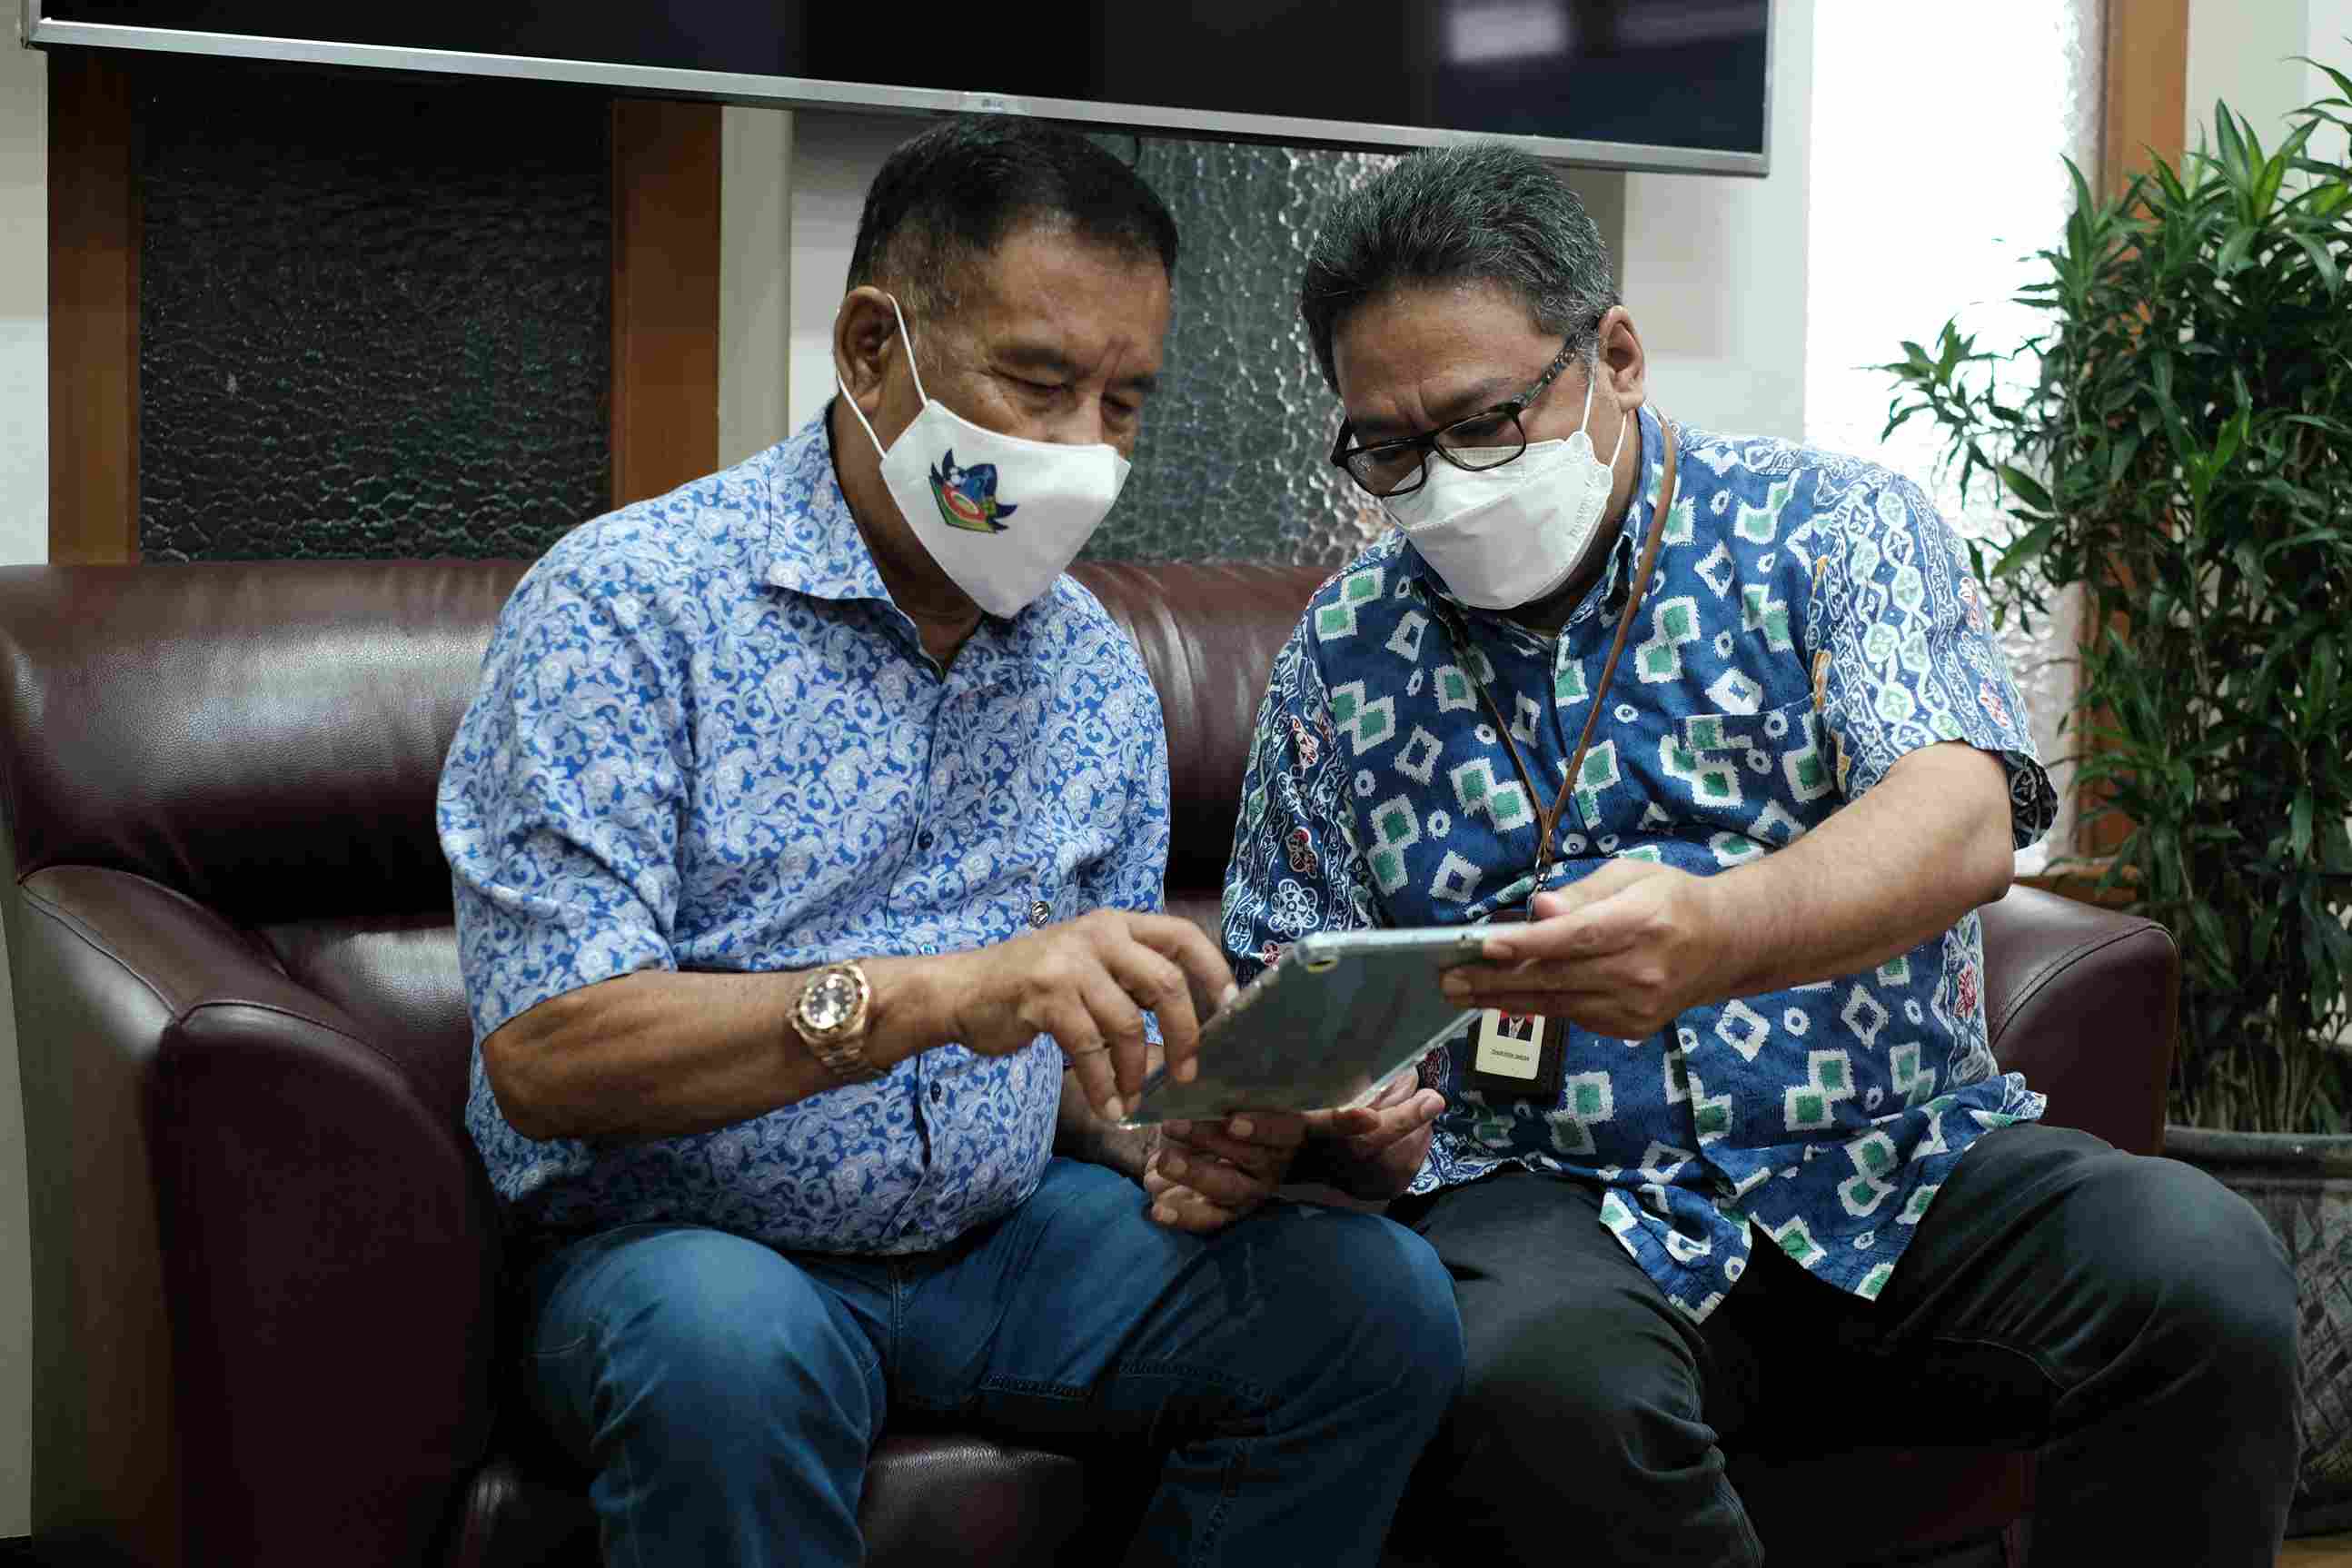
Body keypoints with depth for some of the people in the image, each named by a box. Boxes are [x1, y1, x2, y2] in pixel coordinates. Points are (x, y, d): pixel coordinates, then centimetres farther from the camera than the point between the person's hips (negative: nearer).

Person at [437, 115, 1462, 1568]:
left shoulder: (1097, 667, 8)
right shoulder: (623, 603, -12)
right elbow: (546, 1054, -21)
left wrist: (1164, 1147, -9)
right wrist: (927, 994, -33)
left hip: (1001, 1233, 6)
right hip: (674, 1242, -5)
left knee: (1379, 1298, -13)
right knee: (732, 1344, -38)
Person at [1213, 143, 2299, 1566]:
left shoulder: (1836, 529, 2)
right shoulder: (1347, 650, 10)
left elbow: (1963, 822, -15)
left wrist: (1714, 936, -37)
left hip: (1900, 1153, 0)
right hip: (1554, 1196, 0)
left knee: (2206, 1277, -27)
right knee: (1527, 1390, -34)